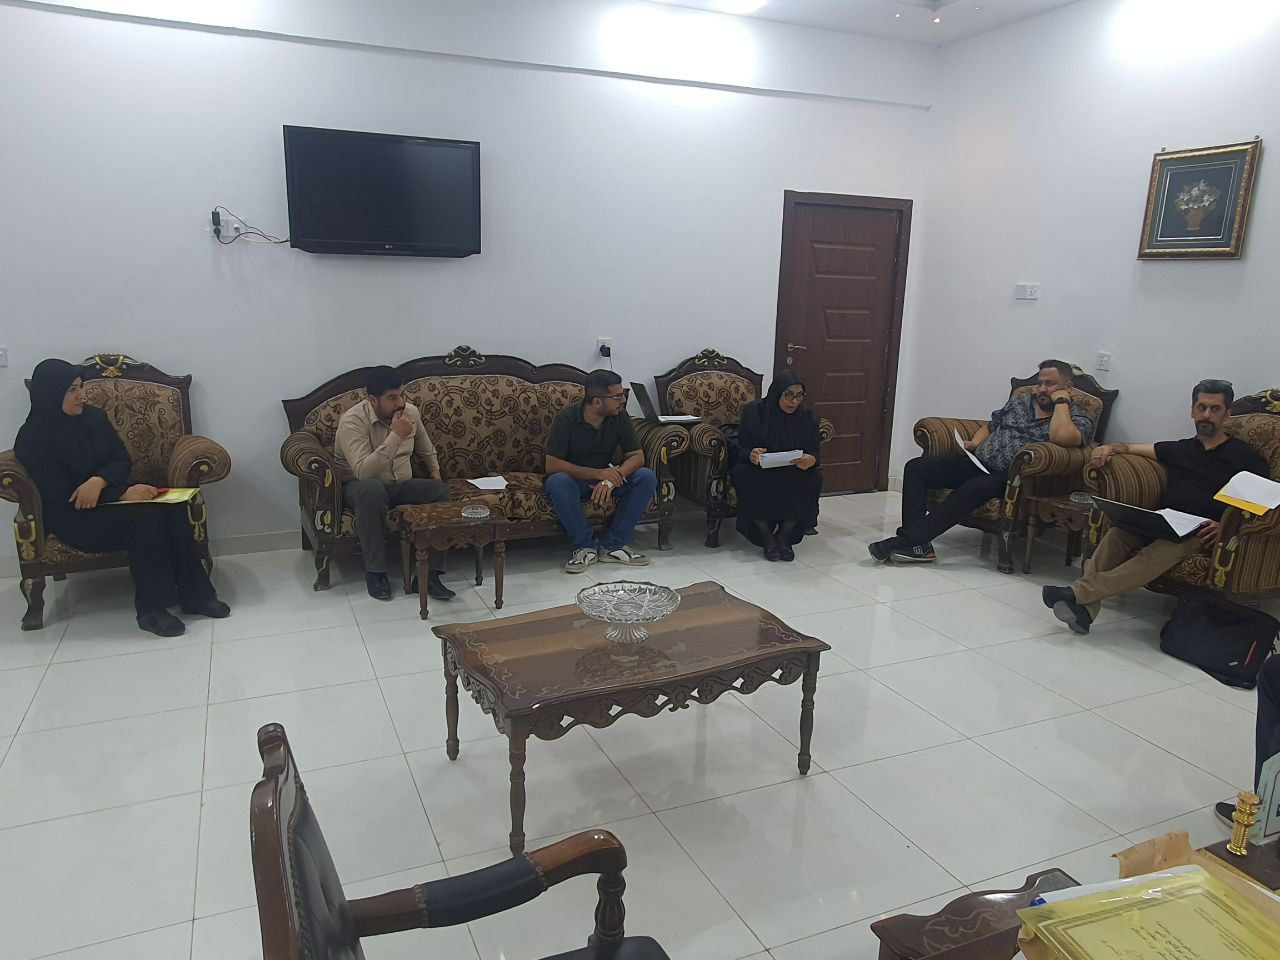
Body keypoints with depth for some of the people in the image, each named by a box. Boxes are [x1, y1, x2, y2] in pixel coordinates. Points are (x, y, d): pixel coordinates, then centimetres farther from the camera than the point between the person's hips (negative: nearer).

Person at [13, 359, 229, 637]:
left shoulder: (93, 417, 6)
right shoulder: (32, 439, -11)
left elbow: (123, 461, 7)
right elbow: (61, 496, -16)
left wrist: (99, 481, -17)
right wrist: (124, 494, -24)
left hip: (109, 497, 6)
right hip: (74, 516, -6)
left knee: (172, 507, -24)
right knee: (145, 515, -33)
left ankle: (194, 594, -20)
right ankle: (151, 609, -25)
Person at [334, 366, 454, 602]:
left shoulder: (410, 411, -2)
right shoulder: (353, 421, -21)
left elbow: (427, 450, 21)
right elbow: (362, 472, -35)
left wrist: (435, 472, 8)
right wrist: (396, 436, -35)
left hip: (401, 485, 5)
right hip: (360, 488, -5)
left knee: (441, 490, -22)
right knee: (371, 490, -40)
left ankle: (430, 574, -23)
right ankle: (375, 572, -25)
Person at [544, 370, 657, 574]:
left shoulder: (620, 416, -9)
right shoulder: (567, 418, -19)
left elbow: (637, 456, -10)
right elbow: (552, 465, -23)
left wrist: (611, 478, -30)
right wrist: (598, 474, -32)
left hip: (606, 476, 4)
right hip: (575, 478, -3)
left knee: (647, 477, -21)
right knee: (557, 482, -37)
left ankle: (613, 546, -16)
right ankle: (586, 545, -19)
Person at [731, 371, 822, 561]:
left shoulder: (807, 417, -2)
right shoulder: (753, 412, -8)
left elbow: (814, 452, -4)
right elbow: (742, 449, -8)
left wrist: (810, 460, -30)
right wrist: (751, 455, -34)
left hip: (795, 474, 1)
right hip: (759, 472, -1)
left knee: (814, 477, -29)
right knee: (742, 473, -33)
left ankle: (784, 535, -10)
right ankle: (767, 537, -16)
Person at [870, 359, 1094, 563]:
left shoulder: (1079, 418, 0)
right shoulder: (1020, 401, 20)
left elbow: (1061, 438, -24)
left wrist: (1061, 402, -12)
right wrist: (974, 443, 9)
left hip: (1011, 476, -7)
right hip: (977, 461, 7)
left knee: (972, 489, -38)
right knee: (916, 468, -12)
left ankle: (906, 540, -33)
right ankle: (918, 545, -23)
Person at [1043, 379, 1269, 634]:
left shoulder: (1245, 456, 11)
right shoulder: (1178, 449, 25)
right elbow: (1131, 448, 28)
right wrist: (1111, 448, 2)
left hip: (1203, 534, -4)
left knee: (1164, 549, -38)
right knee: (1118, 533, -30)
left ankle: (1079, 592, -49)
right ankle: (1084, 608, -43)